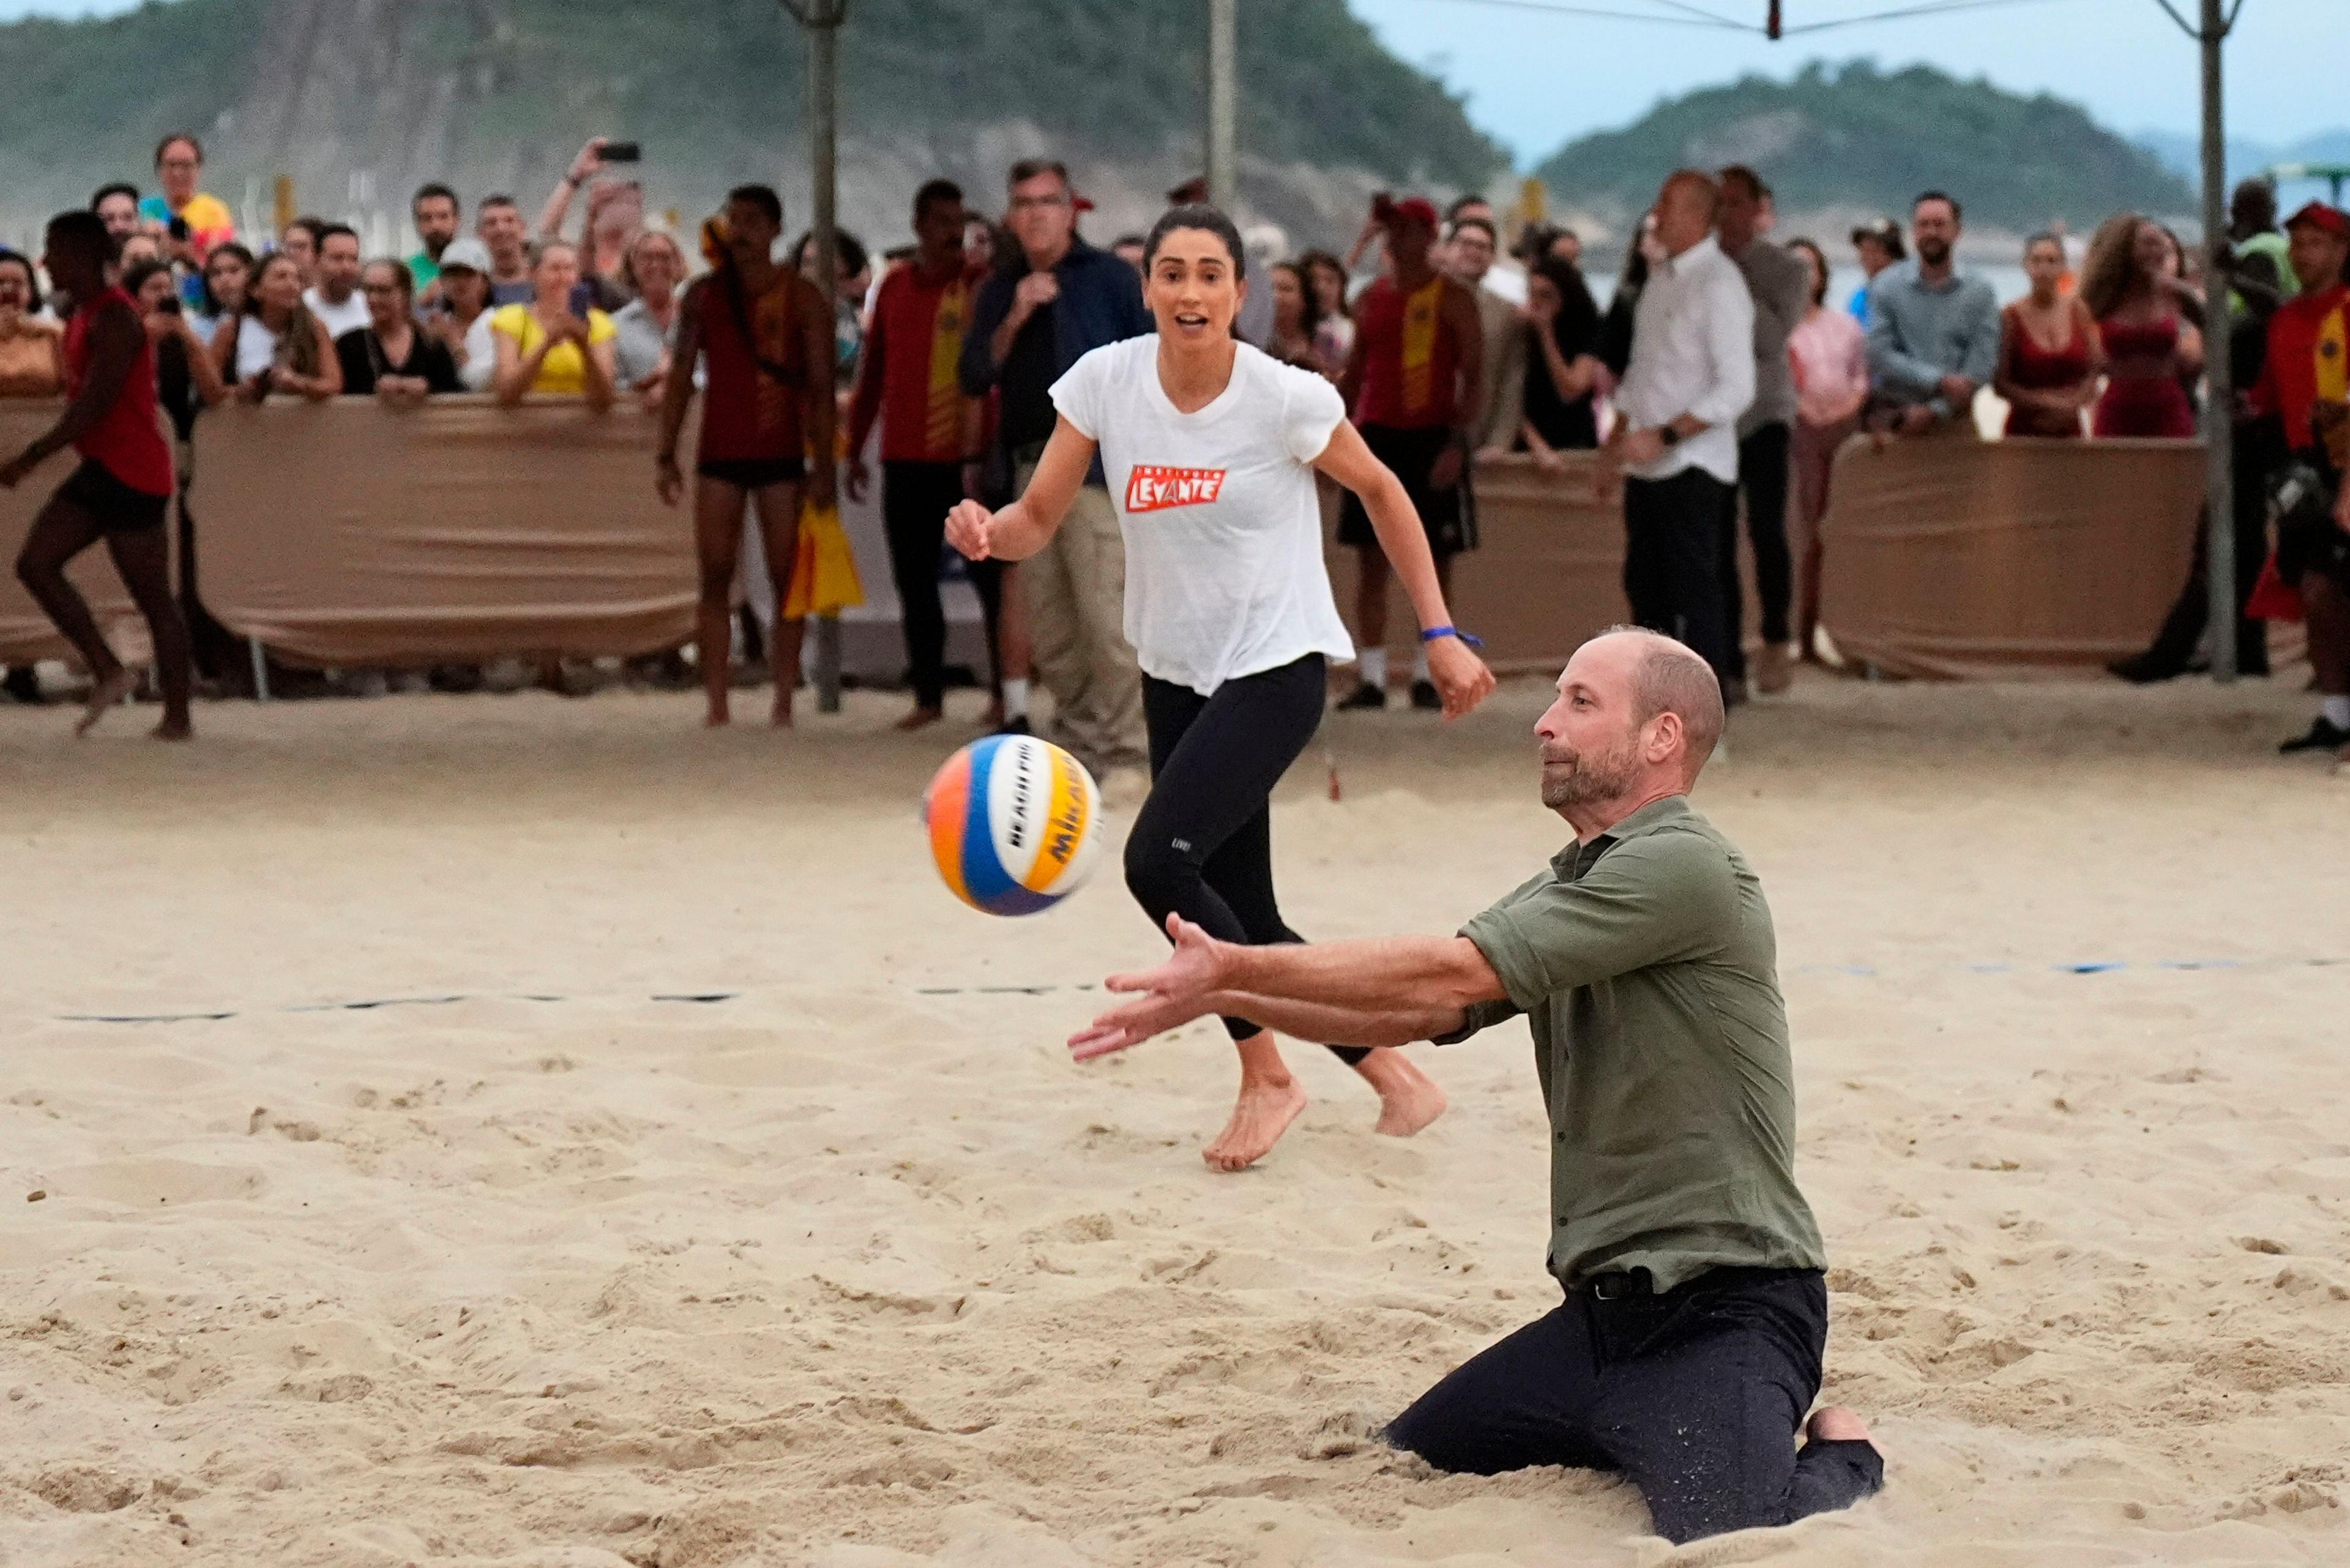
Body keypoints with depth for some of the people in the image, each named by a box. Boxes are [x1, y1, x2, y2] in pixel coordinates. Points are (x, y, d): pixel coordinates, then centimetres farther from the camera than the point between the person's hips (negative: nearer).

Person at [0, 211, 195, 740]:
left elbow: (95, 404, -24)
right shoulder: (86, 315, 14)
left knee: (153, 598, -6)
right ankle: (107, 672, 5)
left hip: (131, 473, -10)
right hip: (102, 470, 10)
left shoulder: (113, 319, -17)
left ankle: (178, 719, -1)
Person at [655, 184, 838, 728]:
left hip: (781, 457, -2)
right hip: (720, 454, 2)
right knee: (716, 579, -3)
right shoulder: (704, 294, 7)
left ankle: (784, 699, 3)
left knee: (786, 580, -1)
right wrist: (666, 454, 2)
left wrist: (823, 464, -9)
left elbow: (820, 385, -2)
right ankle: (716, 701, -3)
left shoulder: (801, 297, 1)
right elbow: (682, 375, 9)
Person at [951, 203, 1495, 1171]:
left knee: (1157, 861, -22)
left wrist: (1440, 634, 1)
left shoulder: (1287, 399, -15)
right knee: (1243, 921, 6)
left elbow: (1380, 491, 1)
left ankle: (1267, 1077, -4)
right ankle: (1398, 1080, 23)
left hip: (1278, 668, -5)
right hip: (1175, 674, 5)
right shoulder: (1104, 382, -6)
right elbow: (1036, 521, -3)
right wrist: (984, 530, -26)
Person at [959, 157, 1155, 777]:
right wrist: (1013, 319, -8)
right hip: (1026, 466, 5)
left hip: (1095, 466, -5)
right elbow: (974, 377, 6)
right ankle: (1077, 739, 17)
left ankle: (1122, 752, -11)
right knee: (1047, 627, 7)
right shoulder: (1000, 290, 14)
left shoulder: (1110, 279, 2)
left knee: (1107, 617, -13)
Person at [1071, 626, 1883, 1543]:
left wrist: (1237, 966, -16)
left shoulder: (1684, 866, -16)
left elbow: (1446, 977, -19)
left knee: (1728, 1539, -31)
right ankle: (1643, 1439, 21)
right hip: (1603, 1307, 9)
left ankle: (1839, 1459, 2)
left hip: (1725, 1306, -9)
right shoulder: (1566, 890, 17)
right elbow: (1410, 1018, 11)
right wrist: (1225, 993, -2)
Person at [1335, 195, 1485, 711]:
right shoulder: (1371, 297, 12)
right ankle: (1372, 677, 2)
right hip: (1377, 436, 4)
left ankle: (1428, 675, 8)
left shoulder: (1451, 299, -3)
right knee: (1371, 560, 0)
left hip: (1432, 437, -4)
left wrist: (1457, 442, -17)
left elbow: (1474, 375, -7)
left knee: (1435, 561, 1)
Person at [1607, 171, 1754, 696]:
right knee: (1645, 584, 13)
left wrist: (1665, 436, -20)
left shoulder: (1718, 284, -13)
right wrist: (1620, 432, 14)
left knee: (1693, 590, -7)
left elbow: (1736, 389, -17)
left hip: (1693, 464, -8)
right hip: (1648, 464, 8)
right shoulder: (1660, 276, 13)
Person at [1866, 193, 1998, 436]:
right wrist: (1940, 381, -15)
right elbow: (1879, 355, -6)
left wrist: (1933, 412, -11)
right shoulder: (1887, 286, 4)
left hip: (1952, 417, 1)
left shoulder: (1979, 293, 5)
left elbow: (1982, 366, -2)